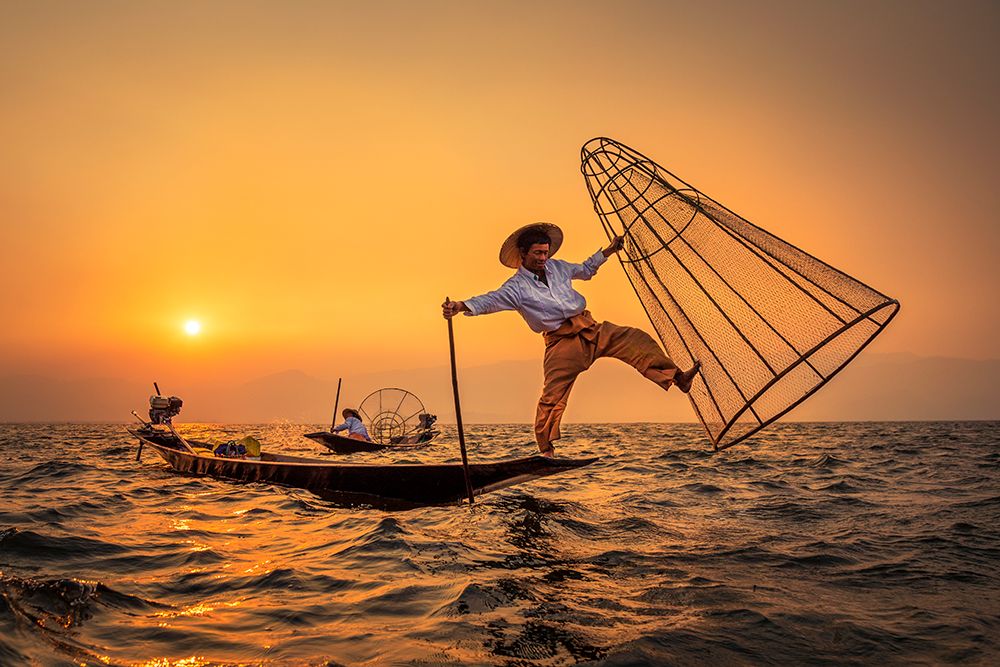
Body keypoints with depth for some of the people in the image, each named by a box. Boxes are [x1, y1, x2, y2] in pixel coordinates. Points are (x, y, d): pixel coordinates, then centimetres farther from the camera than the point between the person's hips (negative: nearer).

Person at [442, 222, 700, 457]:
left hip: (592, 329, 6)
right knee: (553, 396, -11)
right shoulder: (517, 286, -5)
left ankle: (678, 377, -5)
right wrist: (461, 306, -38)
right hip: (562, 343, -5)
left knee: (636, 340, -7)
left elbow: (585, 270, 32)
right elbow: (492, 300, -21)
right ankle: (545, 449, 3)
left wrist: (607, 251, 28)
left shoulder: (556, 267, 14)